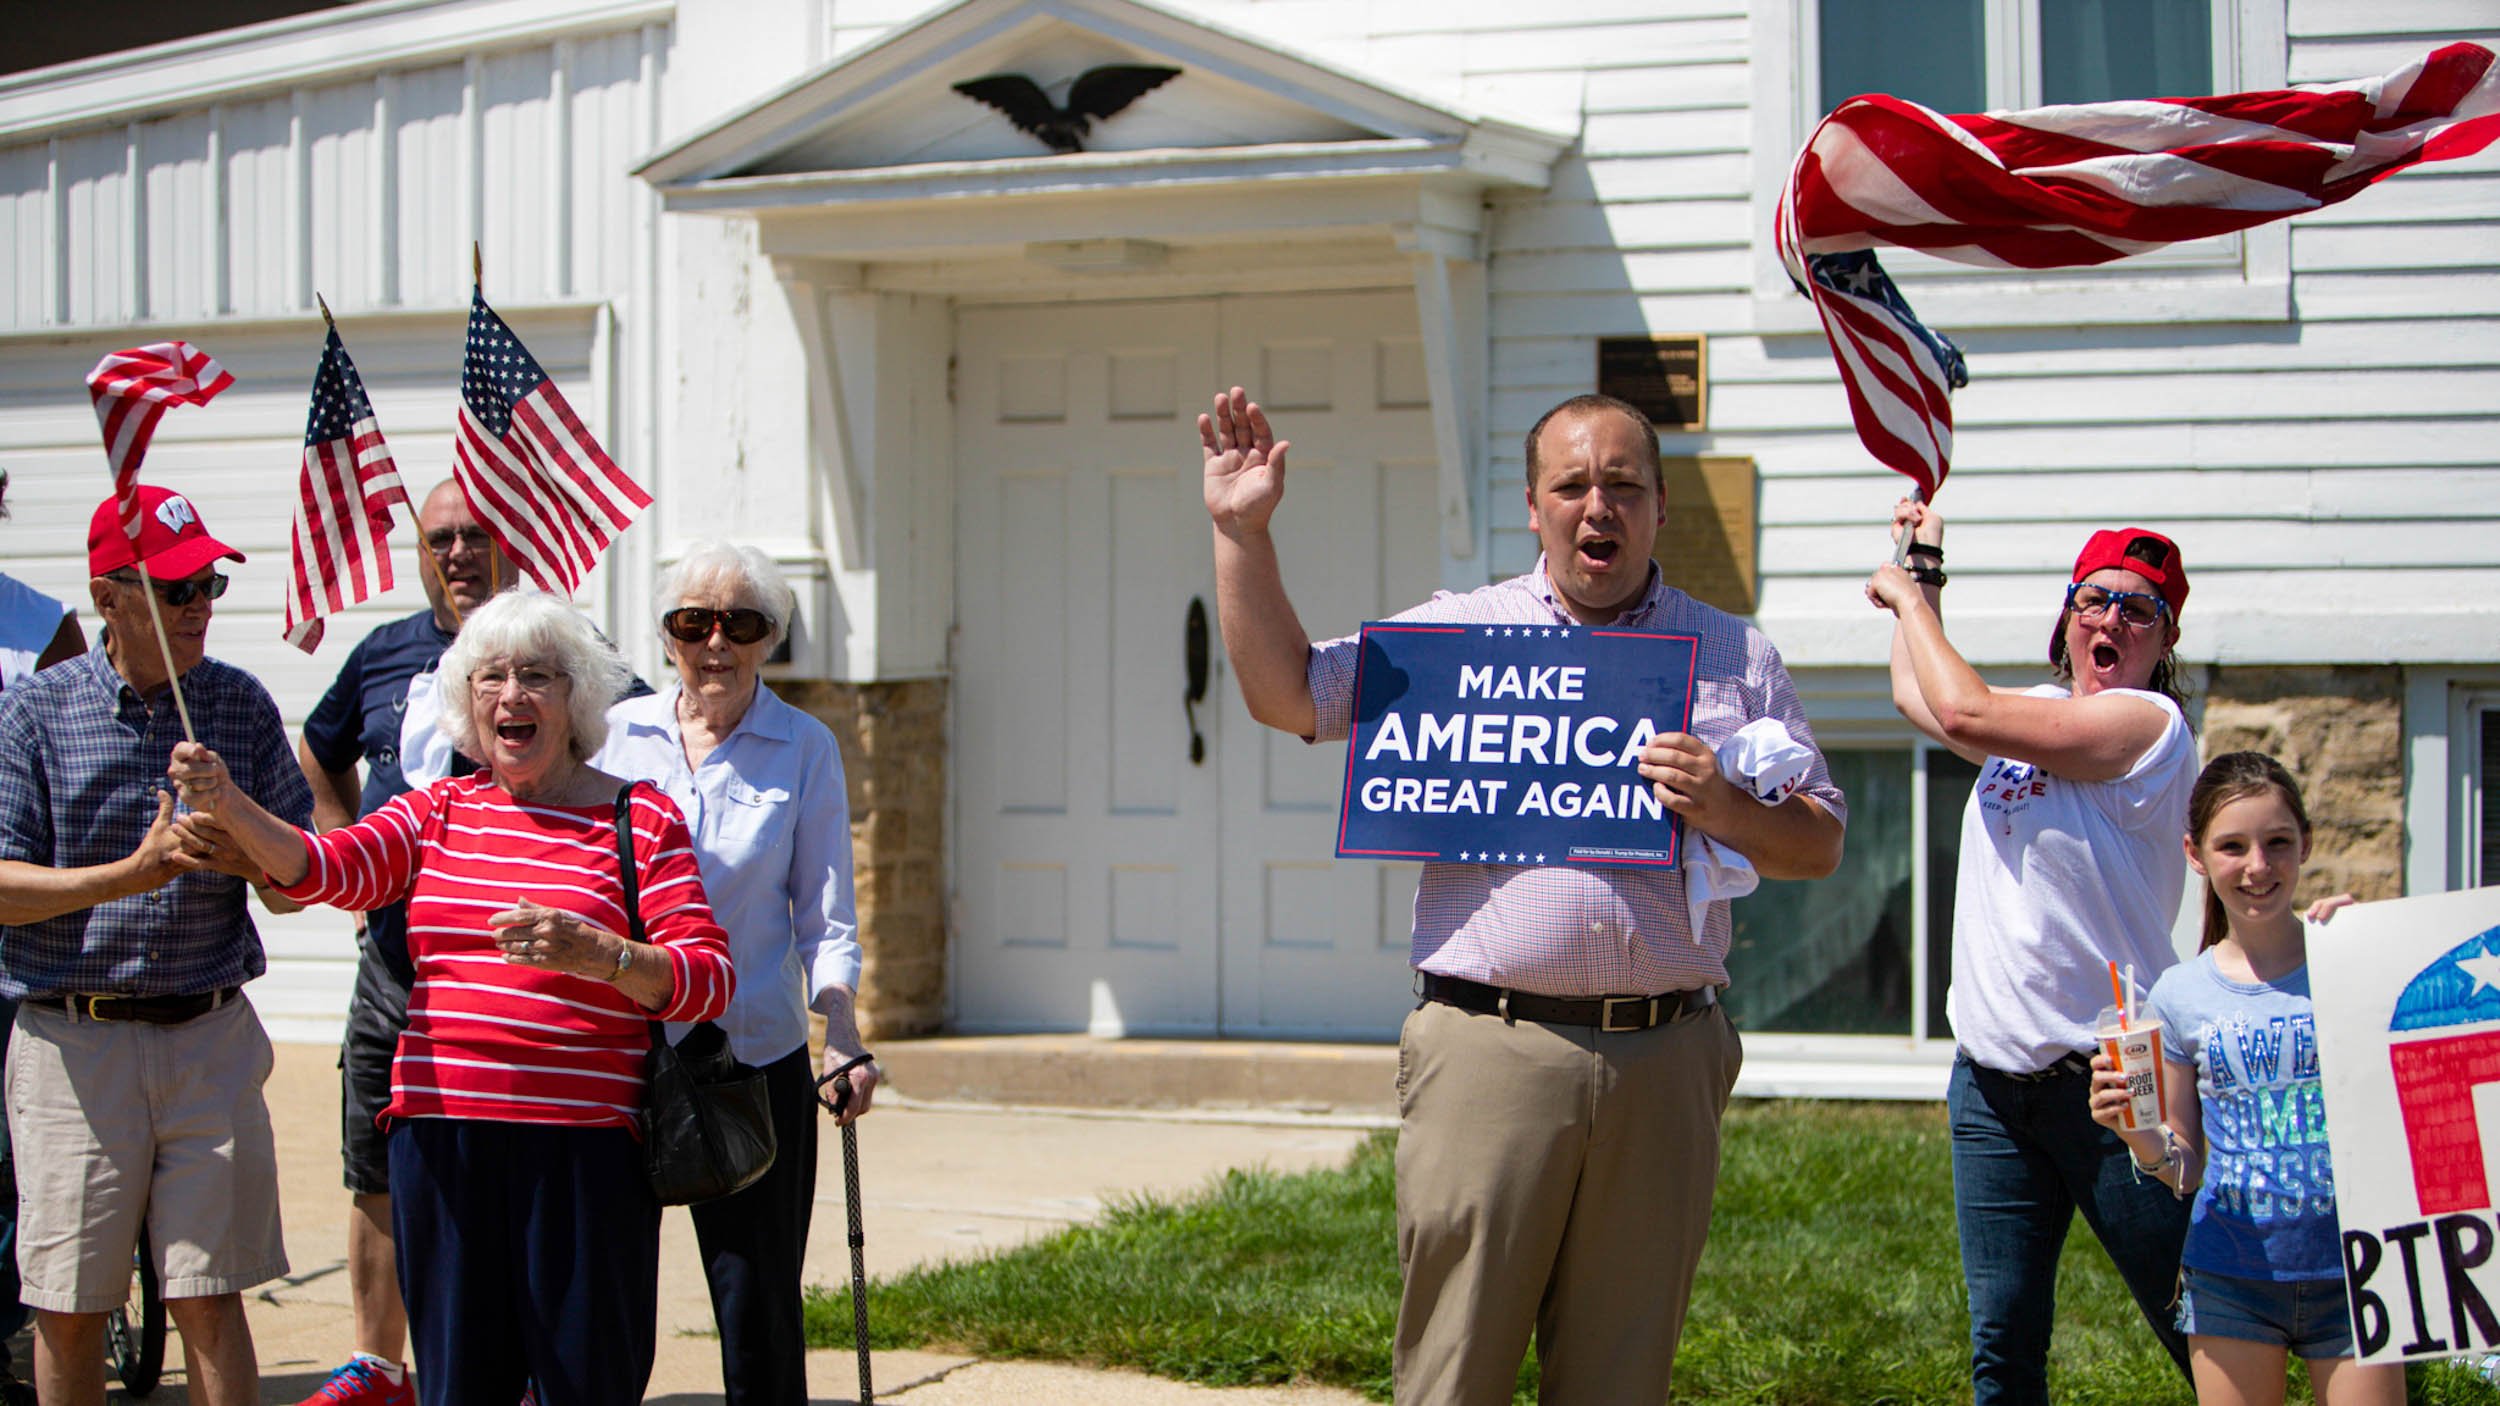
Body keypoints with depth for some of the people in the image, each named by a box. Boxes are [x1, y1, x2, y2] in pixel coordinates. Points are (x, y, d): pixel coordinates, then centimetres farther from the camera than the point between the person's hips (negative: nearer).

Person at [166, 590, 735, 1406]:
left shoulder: (639, 818, 3)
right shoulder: (438, 812, 15)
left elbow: (709, 978, -4)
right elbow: (325, 866, -2)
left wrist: (597, 955, -22)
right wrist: (228, 808, -19)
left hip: (582, 1149, -3)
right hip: (439, 1139, 3)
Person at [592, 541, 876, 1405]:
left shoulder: (804, 749, 3)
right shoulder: (616, 734, 6)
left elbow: (825, 915, 2)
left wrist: (841, 1029, -14)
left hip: (756, 1053, -1)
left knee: (759, 1303, 0)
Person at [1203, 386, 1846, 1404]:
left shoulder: (1737, 661, 14)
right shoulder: (1451, 632, 11)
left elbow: (1820, 844, 14)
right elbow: (1286, 694, 10)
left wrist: (1726, 812, -7)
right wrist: (1243, 531, 3)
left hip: (1665, 1061, 2)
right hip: (1489, 1045, -1)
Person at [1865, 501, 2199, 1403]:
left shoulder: (2147, 723, -9)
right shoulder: (2038, 715, 15)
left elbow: (1961, 712, -17)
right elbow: (1916, 697, 35)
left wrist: (1911, 600, -1)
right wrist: (1925, 570, 40)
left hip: (2106, 1080, -7)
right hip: (1991, 1082, 7)